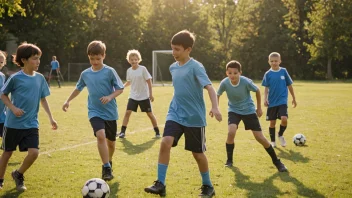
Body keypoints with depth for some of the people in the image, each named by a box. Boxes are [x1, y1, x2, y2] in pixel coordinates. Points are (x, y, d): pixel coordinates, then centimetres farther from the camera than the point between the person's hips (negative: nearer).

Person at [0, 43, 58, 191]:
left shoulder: (40, 78, 2)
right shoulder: (16, 78, -11)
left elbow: (43, 99, 12)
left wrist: (51, 117, 7)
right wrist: (13, 108, -16)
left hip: (31, 124, 3)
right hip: (13, 123, -3)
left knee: (34, 152, -10)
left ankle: (18, 175, 16)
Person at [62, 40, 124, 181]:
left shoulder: (110, 71, -7)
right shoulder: (85, 74, 3)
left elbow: (120, 89, -5)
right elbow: (78, 88, 21)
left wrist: (110, 97, -22)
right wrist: (68, 100, 19)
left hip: (110, 112, -1)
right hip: (95, 112, 1)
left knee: (111, 142, 12)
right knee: (100, 135, -25)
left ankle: (108, 163, 41)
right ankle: (107, 168, -21)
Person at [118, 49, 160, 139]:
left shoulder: (143, 69, -12)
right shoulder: (129, 70, 1)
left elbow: (149, 81, -8)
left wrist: (151, 94, -10)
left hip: (144, 96, -3)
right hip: (133, 96, 3)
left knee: (150, 114, 5)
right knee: (127, 112, -9)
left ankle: (157, 132, 18)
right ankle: (122, 132, -5)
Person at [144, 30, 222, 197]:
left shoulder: (196, 67, -13)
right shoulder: (173, 67, 7)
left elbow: (209, 87, -25)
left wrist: (215, 107, -39)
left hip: (194, 117, -5)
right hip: (175, 114, 5)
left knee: (197, 152, 5)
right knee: (165, 142, -17)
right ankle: (160, 184, -11)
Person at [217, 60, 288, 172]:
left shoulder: (246, 82, -26)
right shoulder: (224, 83, -22)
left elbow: (257, 91, -6)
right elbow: (218, 95, 0)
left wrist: (259, 108, 3)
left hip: (249, 110, -1)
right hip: (234, 110, 1)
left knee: (260, 138, -4)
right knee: (231, 133, -25)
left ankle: (276, 161, 12)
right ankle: (229, 160, -1)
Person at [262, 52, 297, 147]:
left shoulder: (283, 71, 1)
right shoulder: (268, 74, 0)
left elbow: (289, 85, 8)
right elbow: (266, 88, 3)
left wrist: (294, 98, 12)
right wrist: (265, 99, -10)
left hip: (282, 101, -1)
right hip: (272, 102, 1)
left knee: (284, 119, -18)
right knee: (272, 122, 6)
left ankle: (280, 135, 10)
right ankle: (273, 141, 23)